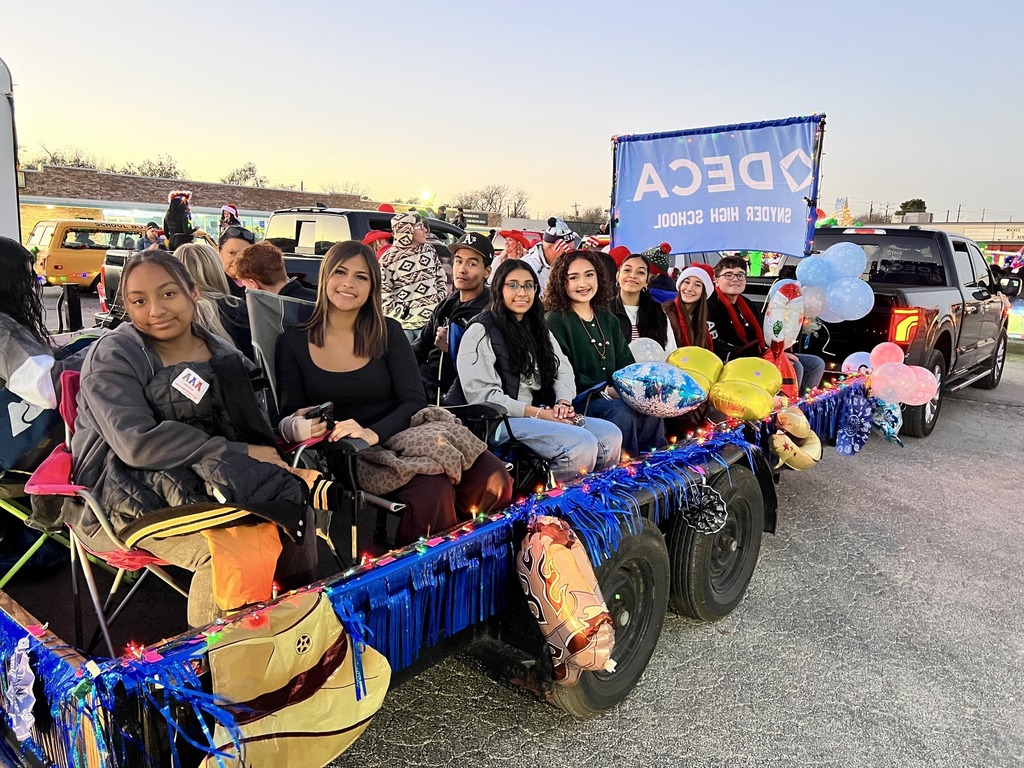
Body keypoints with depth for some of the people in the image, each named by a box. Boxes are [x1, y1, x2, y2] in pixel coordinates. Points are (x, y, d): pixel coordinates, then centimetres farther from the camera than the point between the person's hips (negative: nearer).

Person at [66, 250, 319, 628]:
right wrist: (237, 453, -22)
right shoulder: (112, 356, -8)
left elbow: (251, 427, 7)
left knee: (294, 513, -14)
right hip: (130, 494, -5)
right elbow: (137, 443, -21)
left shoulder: (221, 353, 9)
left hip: (205, 481, 6)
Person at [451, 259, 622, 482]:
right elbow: (480, 395, -14)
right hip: (500, 419, -7)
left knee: (611, 434, -12)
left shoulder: (538, 328, 21)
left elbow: (564, 370, 13)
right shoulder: (481, 331, -4)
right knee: (583, 444, -26)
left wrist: (563, 402, -10)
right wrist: (536, 413, -18)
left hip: (542, 415, 7)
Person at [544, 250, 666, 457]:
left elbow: (625, 362, 15)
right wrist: (604, 391, -18)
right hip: (577, 401, -6)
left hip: (614, 395, 6)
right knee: (621, 412, -32)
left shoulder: (607, 318, 19)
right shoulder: (555, 321, -4)